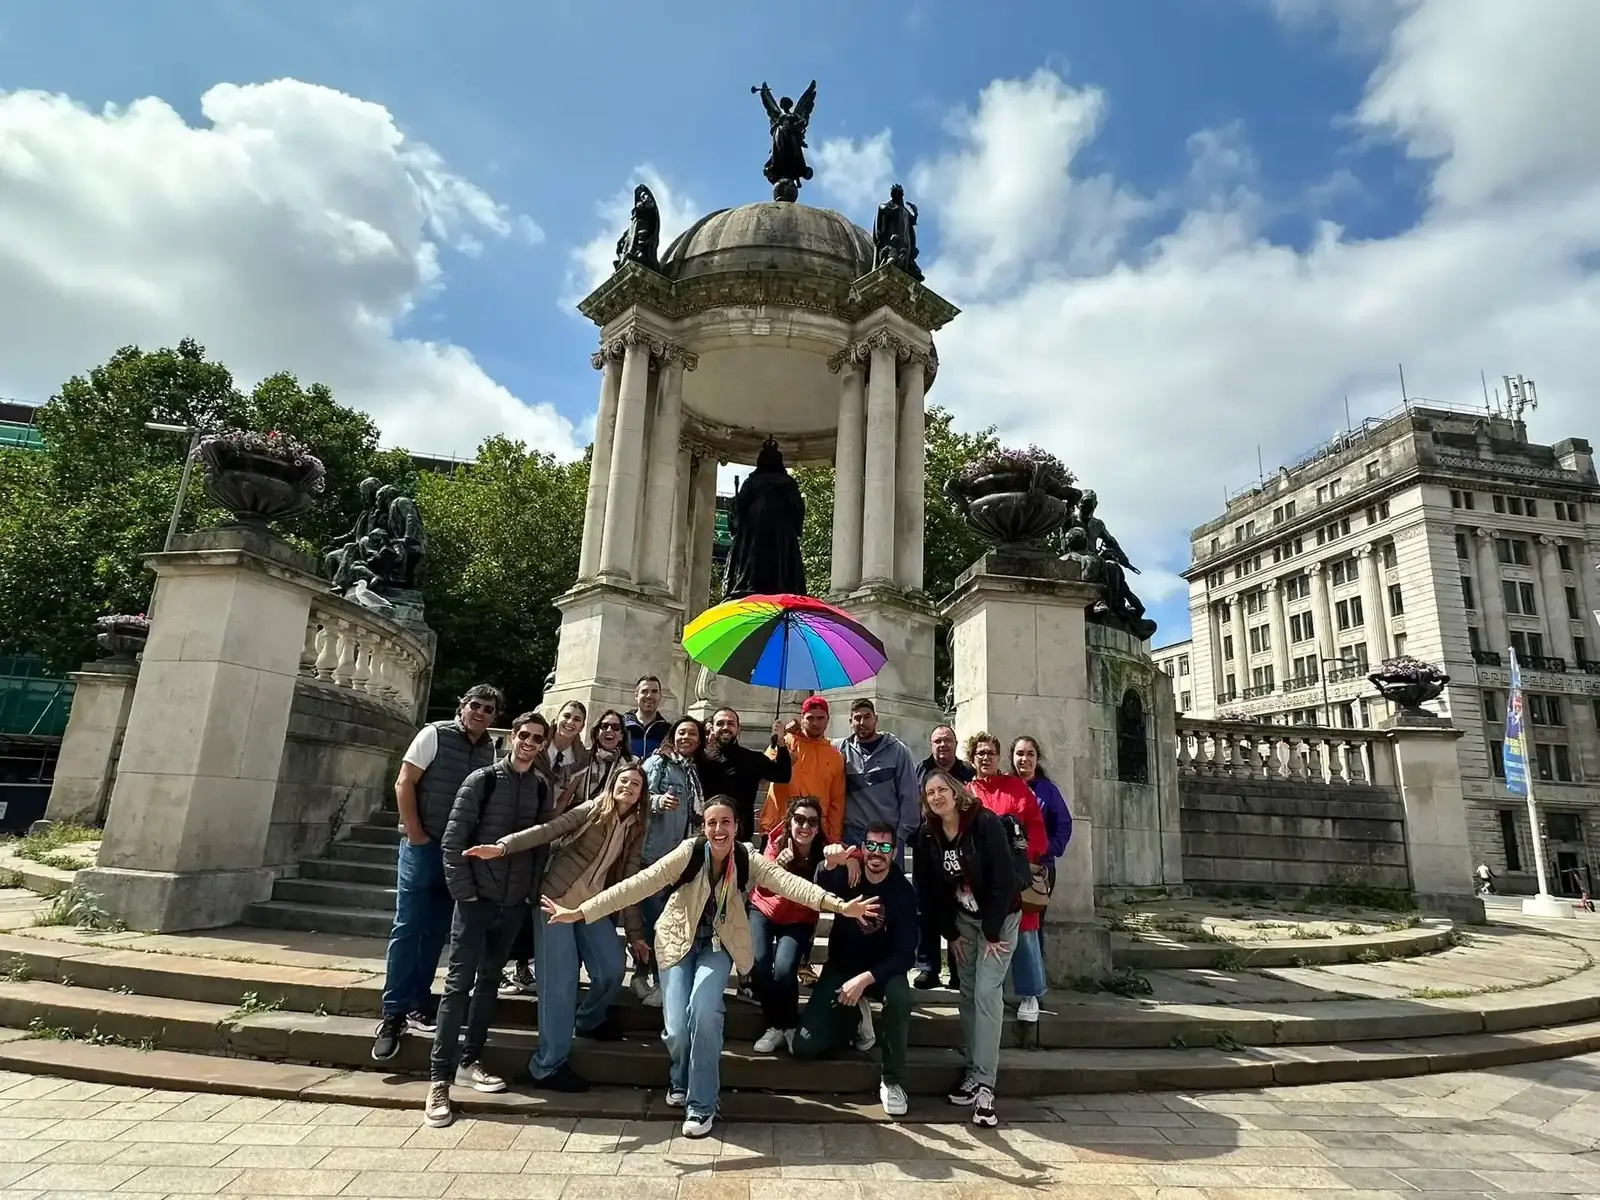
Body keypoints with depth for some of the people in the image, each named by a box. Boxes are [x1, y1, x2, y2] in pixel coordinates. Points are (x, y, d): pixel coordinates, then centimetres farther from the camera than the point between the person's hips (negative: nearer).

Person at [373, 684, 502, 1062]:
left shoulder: (490, 750, 5)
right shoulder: (435, 734, -6)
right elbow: (404, 784, -8)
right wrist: (416, 835, -11)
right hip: (423, 846, -4)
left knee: (436, 933, 10)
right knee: (407, 929, -2)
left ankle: (416, 1006, 21)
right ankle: (394, 1013, 6)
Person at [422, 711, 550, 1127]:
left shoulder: (542, 787, 5)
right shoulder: (483, 779, -5)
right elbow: (452, 839, -7)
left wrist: (534, 888, 0)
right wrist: (464, 892, -10)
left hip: (514, 902, 4)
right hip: (477, 897, -4)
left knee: (489, 980, 13)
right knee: (459, 983, -3)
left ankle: (469, 1062, 25)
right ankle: (439, 1079, 4)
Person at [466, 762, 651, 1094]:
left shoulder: (635, 830, 7)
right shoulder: (593, 810, -7)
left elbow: (629, 882, 10)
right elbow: (547, 830, -19)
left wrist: (635, 934, 10)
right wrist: (502, 846, -33)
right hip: (557, 898, -5)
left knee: (612, 970, -5)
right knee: (561, 981, -6)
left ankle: (588, 1019, 28)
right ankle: (549, 1065, 9)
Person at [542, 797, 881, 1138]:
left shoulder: (747, 860, -18)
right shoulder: (689, 853, -22)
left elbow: (788, 882, -32)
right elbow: (639, 883, -27)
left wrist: (837, 905, -49)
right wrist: (579, 913, -33)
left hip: (718, 944, 0)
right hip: (678, 941, 0)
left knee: (704, 1012, -23)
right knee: (676, 1027, -10)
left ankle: (701, 1103, -1)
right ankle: (681, 1079, 27)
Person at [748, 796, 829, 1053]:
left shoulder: (823, 851, -21)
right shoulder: (777, 842, -21)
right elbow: (764, 889, -27)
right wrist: (778, 865, -47)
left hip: (799, 920, -1)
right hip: (763, 911, 1)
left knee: (784, 970, -24)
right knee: (758, 966, -20)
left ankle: (791, 1026, 4)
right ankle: (775, 1025, 4)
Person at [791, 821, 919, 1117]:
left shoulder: (903, 891, -13)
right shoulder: (846, 875, -10)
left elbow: (906, 954, -16)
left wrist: (865, 978, -30)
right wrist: (829, 866, -51)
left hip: (881, 969, -1)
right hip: (841, 967, 1)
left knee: (899, 995, -37)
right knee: (803, 1047, -13)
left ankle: (893, 1081, -15)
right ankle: (855, 1019, 15)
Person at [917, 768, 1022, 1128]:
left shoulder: (986, 823, -22)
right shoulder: (928, 835, -7)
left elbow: (1004, 879, -21)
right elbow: (931, 888, 1)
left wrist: (992, 932, -19)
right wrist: (950, 933, -1)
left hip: (1000, 917, -4)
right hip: (962, 918, 5)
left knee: (987, 992, -12)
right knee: (968, 993, 3)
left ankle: (984, 1083, -8)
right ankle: (972, 1071, 12)